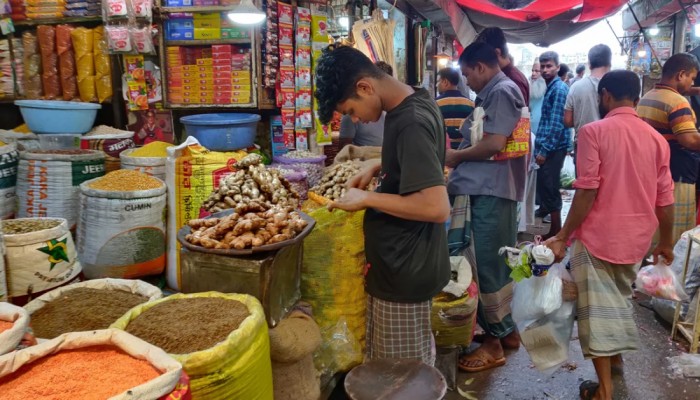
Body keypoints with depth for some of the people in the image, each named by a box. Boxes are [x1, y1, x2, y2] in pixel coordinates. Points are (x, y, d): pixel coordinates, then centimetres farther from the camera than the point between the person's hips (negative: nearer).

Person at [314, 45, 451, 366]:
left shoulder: (410, 123, -24)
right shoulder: (416, 102, 5)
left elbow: (437, 207, -31)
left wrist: (367, 199, -22)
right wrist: (378, 167, 8)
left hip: (404, 268, -9)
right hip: (406, 260, 9)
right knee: (413, 366, 24)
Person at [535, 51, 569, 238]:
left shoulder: (559, 89, -14)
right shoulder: (550, 87, 16)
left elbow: (556, 124, -20)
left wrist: (544, 150, -21)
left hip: (553, 147, -9)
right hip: (547, 146, 9)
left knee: (550, 188, -5)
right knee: (545, 184, 19)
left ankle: (556, 230, 2)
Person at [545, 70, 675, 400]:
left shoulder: (594, 131, -12)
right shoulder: (656, 139, 3)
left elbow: (587, 192, -18)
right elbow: (665, 200, 7)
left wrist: (563, 236, -11)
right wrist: (666, 242, 20)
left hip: (598, 237, -5)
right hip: (636, 240, 5)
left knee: (598, 309, 4)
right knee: (621, 299, 25)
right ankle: (616, 357, 42)